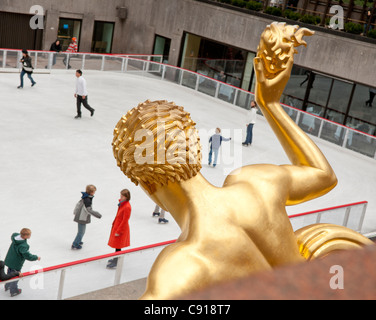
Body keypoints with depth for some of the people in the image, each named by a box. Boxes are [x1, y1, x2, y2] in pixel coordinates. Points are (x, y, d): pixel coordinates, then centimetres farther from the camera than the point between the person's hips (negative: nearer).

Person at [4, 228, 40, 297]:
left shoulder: (16, 236, -16)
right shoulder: (23, 246, -38)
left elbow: (13, 236, 10)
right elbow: (28, 256, -33)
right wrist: (36, 257, -17)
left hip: (9, 260, 8)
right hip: (16, 263, -8)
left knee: (10, 273, 30)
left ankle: (7, 286, 53)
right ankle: (13, 291, 36)